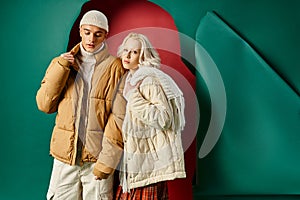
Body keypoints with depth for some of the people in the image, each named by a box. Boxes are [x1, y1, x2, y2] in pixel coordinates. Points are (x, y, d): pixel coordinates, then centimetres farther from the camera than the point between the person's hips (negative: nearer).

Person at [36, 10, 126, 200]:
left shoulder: (114, 66, 1)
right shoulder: (62, 62, 12)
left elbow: (118, 114, -5)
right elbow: (44, 104, 5)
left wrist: (107, 159, -12)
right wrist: (60, 68, -5)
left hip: (97, 154, -2)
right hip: (65, 154, 3)